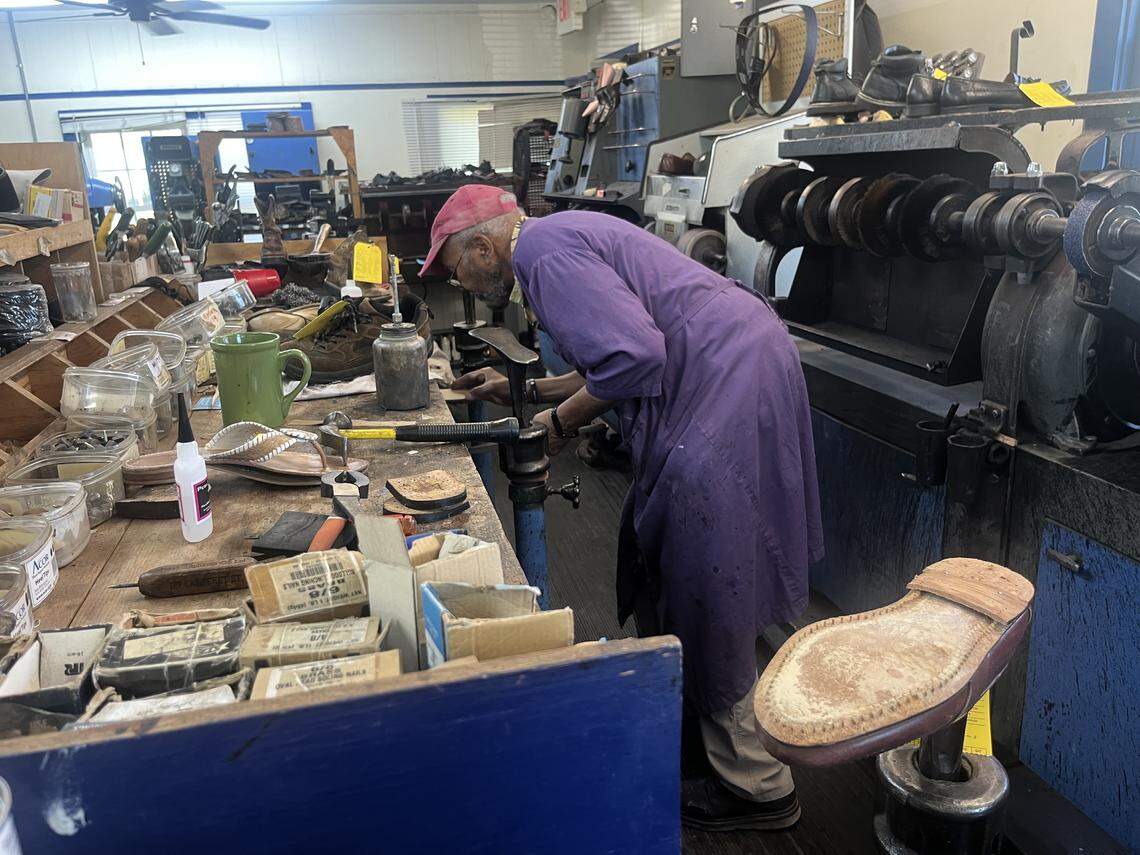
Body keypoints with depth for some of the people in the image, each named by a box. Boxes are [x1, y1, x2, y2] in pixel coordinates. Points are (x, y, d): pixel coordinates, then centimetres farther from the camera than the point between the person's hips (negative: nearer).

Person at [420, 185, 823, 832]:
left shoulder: (542, 249, -12)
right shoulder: (565, 238, 20)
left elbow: (633, 355, -24)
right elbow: (621, 359, 24)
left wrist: (562, 421, -8)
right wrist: (525, 389, 25)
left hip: (730, 387, -11)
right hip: (726, 373, 11)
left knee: (704, 596, -3)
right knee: (654, 553, 21)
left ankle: (756, 786, 14)